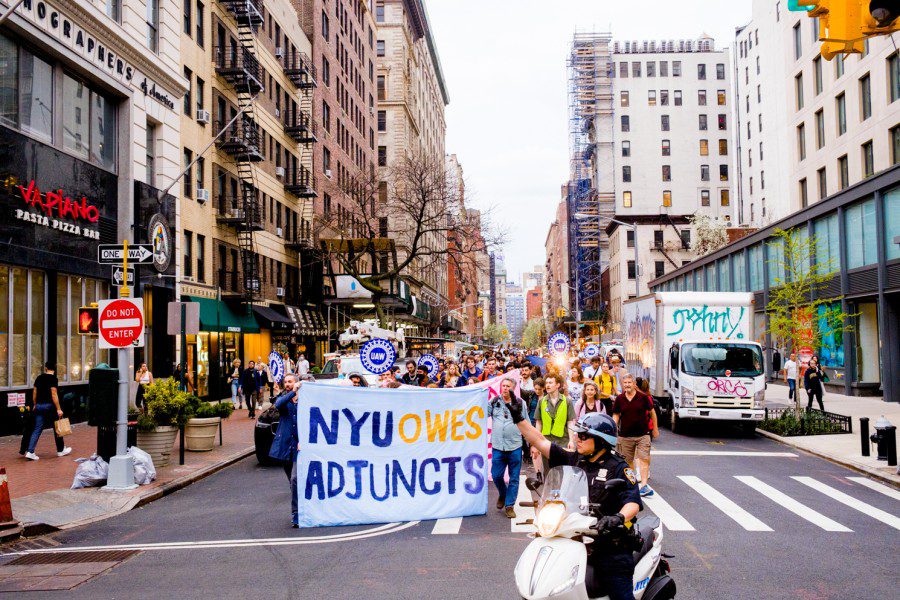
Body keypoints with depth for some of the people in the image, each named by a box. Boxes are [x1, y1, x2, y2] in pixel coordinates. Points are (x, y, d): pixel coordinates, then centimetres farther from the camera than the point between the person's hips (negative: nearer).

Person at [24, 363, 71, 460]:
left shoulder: (39, 378, 8)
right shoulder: (53, 378, -11)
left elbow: (34, 393, 13)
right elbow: (54, 394, -17)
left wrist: (35, 405, 25)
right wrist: (58, 409, -16)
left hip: (39, 406, 6)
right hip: (50, 405, -6)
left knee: (37, 429, 5)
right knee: (57, 428, 9)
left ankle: (30, 452, -4)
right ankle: (60, 450, 19)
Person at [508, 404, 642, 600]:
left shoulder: (618, 468, -5)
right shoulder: (573, 460, 11)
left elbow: (633, 502, -16)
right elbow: (540, 442, 9)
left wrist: (618, 518, -36)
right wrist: (519, 419, 3)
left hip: (611, 546, -5)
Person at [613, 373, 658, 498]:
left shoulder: (643, 397, -3)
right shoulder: (619, 399, 3)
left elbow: (652, 412, 9)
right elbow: (616, 416, 10)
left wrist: (655, 428, 14)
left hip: (643, 434, -2)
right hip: (625, 435, 2)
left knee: (644, 459, -11)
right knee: (628, 460, 10)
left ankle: (644, 485, -14)